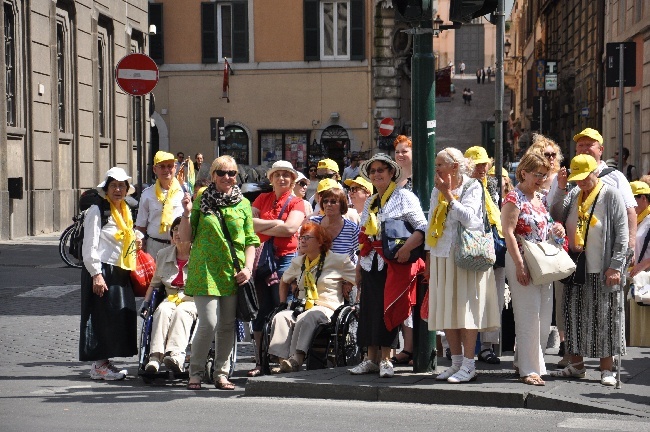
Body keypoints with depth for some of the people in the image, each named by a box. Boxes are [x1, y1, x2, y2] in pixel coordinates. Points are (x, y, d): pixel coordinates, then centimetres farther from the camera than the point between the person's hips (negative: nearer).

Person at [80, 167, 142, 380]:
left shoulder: (125, 211, 17)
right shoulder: (97, 211, -8)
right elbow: (90, 247, -12)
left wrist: (136, 241, 7)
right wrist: (96, 274, -19)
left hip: (120, 273, 8)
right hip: (102, 272, -8)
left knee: (122, 318, 6)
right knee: (102, 317, -6)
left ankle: (104, 363, 14)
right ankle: (99, 366, 0)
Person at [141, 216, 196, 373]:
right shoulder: (163, 255, 16)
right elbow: (154, 283, 25)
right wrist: (146, 302, 12)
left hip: (194, 299, -3)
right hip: (170, 297, 3)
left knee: (181, 311, -36)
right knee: (163, 310, -31)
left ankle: (176, 354, -56)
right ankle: (155, 356, -48)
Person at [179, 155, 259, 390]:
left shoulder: (243, 204, 10)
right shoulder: (201, 201, 4)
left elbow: (250, 240, 11)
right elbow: (186, 238, 5)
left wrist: (248, 267, -2)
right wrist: (187, 214, -11)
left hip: (233, 273, 3)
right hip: (205, 271, -3)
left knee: (227, 325, 5)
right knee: (209, 323, -11)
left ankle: (221, 373, 16)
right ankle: (195, 373, 3)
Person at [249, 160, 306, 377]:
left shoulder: (296, 203, 4)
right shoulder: (262, 199, 13)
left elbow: (290, 228, -13)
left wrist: (260, 226, -5)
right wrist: (275, 223, -9)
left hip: (285, 259, -3)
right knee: (261, 310, 3)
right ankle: (261, 361, 7)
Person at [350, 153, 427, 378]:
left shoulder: (404, 197, -2)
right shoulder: (370, 203, 19)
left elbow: (422, 227, -11)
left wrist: (407, 247, -26)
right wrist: (358, 269, 19)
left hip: (394, 264, -6)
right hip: (371, 265, 6)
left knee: (387, 310, -6)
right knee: (369, 311, 5)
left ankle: (385, 360, 0)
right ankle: (371, 359, 12)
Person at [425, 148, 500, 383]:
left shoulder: (472, 187, -4)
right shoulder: (437, 191, 15)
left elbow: (469, 218, -19)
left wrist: (448, 194, -12)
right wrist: (429, 257, 14)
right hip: (441, 256, 7)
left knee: (465, 307, -7)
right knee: (446, 310, 5)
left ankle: (468, 365, -5)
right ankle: (457, 362, 13)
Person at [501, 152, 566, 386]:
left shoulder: (541, 198, 15)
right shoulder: (514, 199, -9)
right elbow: (508, 233, -15)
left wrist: (556, 231, 2)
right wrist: (519, 266, -20)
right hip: (522, 261, -8)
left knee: (544, 316, 8)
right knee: (528, 316, -6)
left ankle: (524, 361, 19)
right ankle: (529, 369, -1)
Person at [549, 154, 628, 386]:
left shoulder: (611, 195, -5)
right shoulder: (573, 195, 11)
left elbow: (621, 233, -8)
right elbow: (556, 217, 1)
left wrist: (615, 265, -13)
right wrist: (561, 191, -6)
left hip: (602, 270, -5)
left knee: (605, 318, 0)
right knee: (575, 317, 8)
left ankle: (607, 369, 5)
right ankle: (576, 365, 18)